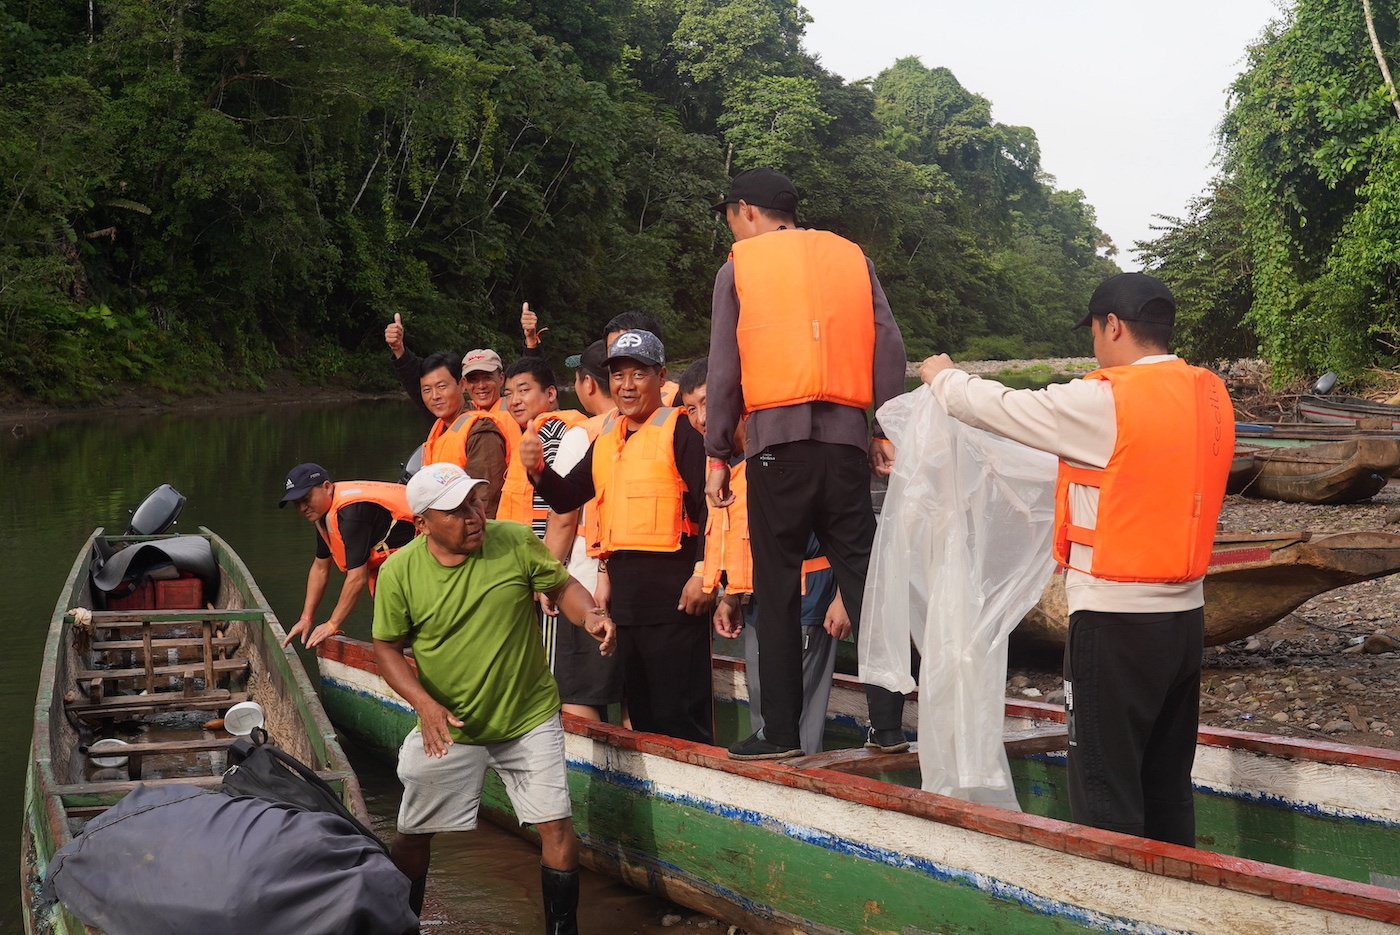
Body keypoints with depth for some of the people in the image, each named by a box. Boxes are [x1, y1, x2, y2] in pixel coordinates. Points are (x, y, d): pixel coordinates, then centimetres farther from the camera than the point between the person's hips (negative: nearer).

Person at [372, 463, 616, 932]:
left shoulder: (516, 542, -13)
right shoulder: (399, 571, -13)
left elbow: (563, 586, 0)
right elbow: (387, 647, -3)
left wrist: (590, 614, -23)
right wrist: (424, 703, -18)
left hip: (529, 718, -1)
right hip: (447, 726, 1)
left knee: (556, 826, -7)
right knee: (412, 836, 14)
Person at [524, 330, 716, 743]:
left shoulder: (679, 430, -6)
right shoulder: (606, 438, 17)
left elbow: (708, 504, -13)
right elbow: (567, 497, 16)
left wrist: (703, 573, -21)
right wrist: (538, 470, -3)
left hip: (672, 585, -8)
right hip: (623, 584, 8)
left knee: (680, 710, -8)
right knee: (639, 708, 15)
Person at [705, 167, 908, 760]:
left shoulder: (739, 266, 5)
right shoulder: (850, 257, 13)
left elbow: (725, 370, 1)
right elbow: (889, 349, 6)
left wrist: (717, 453, 6)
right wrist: (888, 432, 9)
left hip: (776, 441, -3)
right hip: (844, 437, 3)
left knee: (777, 592, 3)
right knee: (863, 581, 4)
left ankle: (780, 732, 4)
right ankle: (887, 724, 1)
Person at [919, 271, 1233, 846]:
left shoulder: (1105, 402, -15)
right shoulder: (1211, 395, 6)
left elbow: (998, 409, -8)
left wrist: (943, 377, 13)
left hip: (1116, 622, -7)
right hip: (1185, 618, 7)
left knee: (1106, 797, -1)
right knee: (1168, 788, 15)